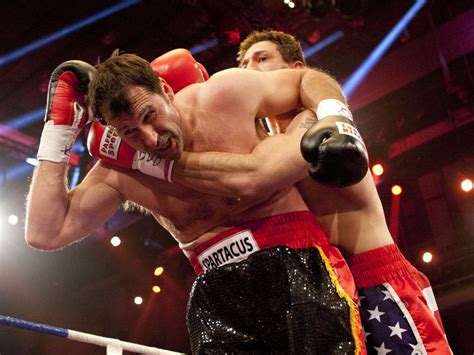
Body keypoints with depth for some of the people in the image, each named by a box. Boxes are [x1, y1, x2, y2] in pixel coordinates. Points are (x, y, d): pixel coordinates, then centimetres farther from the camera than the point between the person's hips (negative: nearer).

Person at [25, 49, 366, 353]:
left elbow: (308, 78, 9)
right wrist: (58, 132, -4)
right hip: (218, 292, 3)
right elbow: (45, 234, -3)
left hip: (296, 260, -2)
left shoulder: (227, 94, -6)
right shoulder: (119, 172, 1)